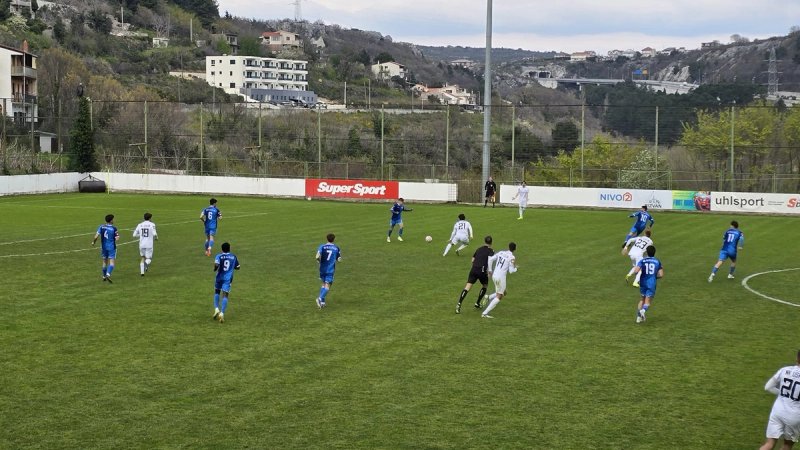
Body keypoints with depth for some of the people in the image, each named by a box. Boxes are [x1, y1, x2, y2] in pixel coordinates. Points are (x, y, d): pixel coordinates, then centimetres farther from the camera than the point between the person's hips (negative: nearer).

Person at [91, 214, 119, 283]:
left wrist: (93, 242, 8)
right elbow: (117, 238, -13)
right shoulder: (113, 228, -12)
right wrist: (117, 235, 8)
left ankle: (104, 276, 26)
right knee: (111, 262, -5)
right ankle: (108, 275, -25)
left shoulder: (101, 227, -3)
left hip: (104, 247, 4)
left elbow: (96, 236, -9)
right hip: (111, 247, -4)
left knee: (105, 262, 17)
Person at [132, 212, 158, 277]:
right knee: (149, 259, 8)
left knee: (143, 258, 21)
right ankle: (146, 264, -27)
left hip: (142, 244, 3)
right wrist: (156, 237, 6)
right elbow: (154, 234, -16)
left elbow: (134, 235, 7)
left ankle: (142, 272, 12)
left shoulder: (140, 225, 6)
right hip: (149, 245, -3)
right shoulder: (152, 224, -5)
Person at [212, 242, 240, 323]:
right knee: (225, 296, -4)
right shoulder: (233, 257, 3)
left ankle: (216, 309, 8)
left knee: (217, 292, 22)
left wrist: (215, 269, -2)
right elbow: (237, 267, 11)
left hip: (219, 277, 0)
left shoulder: (219, 256, -5)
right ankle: (222, 313, -18)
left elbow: (216, 265, -23)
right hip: (228, 279, 0)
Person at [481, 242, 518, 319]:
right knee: (499, 297, 1)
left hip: (494, 275, 7)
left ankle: (489, 298, 3)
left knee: (503, 293, 25)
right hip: (501, 277, -7)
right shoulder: (512, 257, -10)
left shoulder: (501, 252, 7)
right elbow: (511, 271, -11)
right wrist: (515, 268, 11)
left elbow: (490, 259, 4)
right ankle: (485, 313, -9)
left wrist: (490, 270, 13)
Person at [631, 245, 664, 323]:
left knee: (642, 299, 22)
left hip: (643, 283, 2)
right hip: (652, 283, -2)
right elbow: (661, 274, -3)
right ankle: (643, 310, -33)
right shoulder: (657, 262, 1)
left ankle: (639, 317, 18)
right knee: (648, 302, -1)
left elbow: (636, 271, -15)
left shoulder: (642, 261, -1)